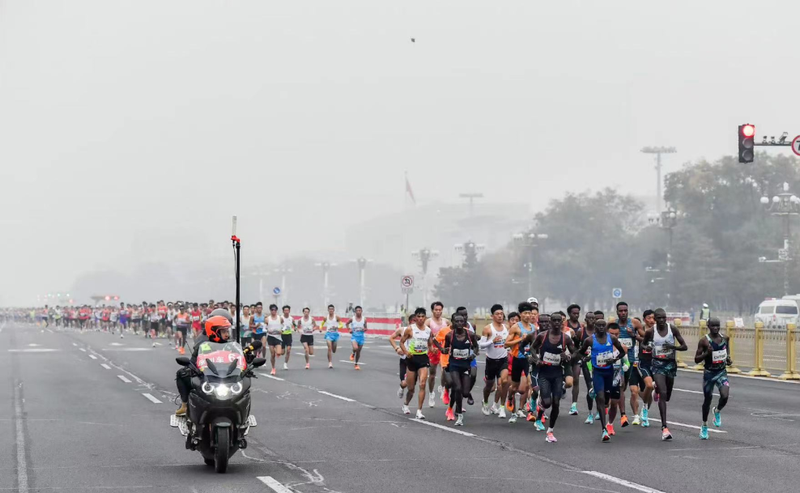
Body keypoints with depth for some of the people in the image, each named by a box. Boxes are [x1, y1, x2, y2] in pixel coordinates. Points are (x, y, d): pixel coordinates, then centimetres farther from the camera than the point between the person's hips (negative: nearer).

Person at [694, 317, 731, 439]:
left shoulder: (724, 339, 2)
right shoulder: (704, 341, -11)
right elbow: (696, 359, -9)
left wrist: (728, 360, 1)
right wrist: (707, 353, -26)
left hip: (722, 372, 2)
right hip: (709, 373, -2)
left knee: (725, 395, -21)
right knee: (707, 400, 8)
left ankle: (717, 411, 14)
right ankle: (704, 426, 28)